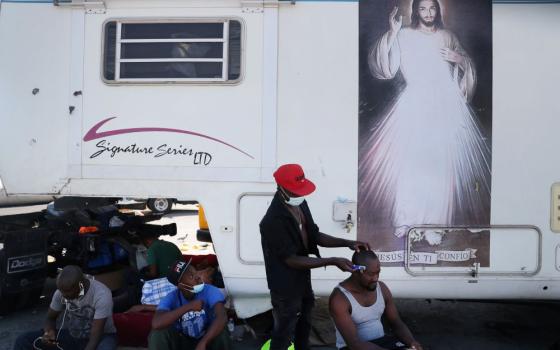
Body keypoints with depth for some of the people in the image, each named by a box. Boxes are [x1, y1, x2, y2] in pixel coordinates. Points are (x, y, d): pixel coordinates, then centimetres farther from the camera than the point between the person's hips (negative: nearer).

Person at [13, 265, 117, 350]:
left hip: (101, 336, -5)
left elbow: (95, 338, -30)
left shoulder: (101, 295, -30)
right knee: (23, 341, -11)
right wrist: (49, 332, -20)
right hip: (71, 335, 6)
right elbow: (50, 318, 3)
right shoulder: (62, 291, -13)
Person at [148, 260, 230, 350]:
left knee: (221, 333, -33)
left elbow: (222, 318, -37)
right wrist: (188, 307, -40)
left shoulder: (210, 291, -21)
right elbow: (156, 324, -39)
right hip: (183, 342, 1)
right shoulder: (171, 298, -20)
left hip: (207, 339, -1)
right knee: (157, 333, -26)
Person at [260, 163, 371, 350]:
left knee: (304, 324, 28)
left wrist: (348, 243, -8)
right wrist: (333, 261, -28)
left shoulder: (300, 204, -3)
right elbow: (291, 260, -27)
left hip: (303, 280, 8)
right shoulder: (273, 221, -30)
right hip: (285, 287, -8)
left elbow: (314, 235, 6)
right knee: (284, 332, 12)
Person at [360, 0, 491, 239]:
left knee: (446, 159, 3)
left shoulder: (447, 36, 14)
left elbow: (468, 65, 22)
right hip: (415, 103, -3)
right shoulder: (404, 36, 4)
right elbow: (385, 68, -8)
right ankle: (405, 218, 1)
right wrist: (392, 33, -16)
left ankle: (443, 213, 19)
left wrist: (459, 59, -1)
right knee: (410, 159, -8)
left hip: (446, 103, 3)